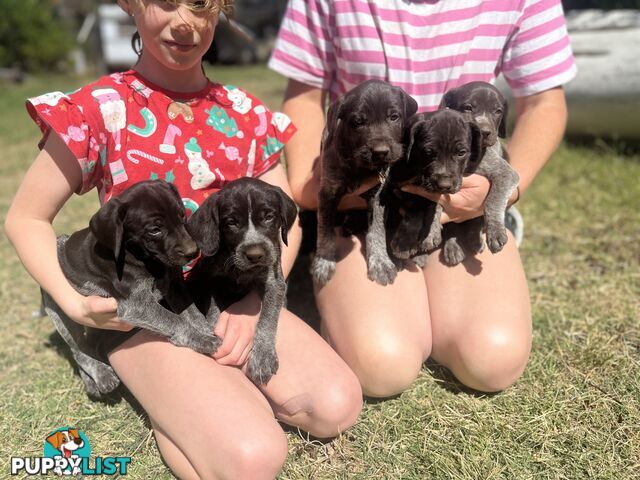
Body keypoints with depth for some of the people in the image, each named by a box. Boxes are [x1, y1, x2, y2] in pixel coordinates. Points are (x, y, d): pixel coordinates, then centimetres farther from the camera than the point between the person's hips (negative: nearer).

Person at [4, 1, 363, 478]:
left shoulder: (244, 112, 4)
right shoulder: (99, 109, -7)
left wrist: (255, 301, -9)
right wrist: (75, 303, -14)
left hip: (238, 301, 4)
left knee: (338, 405, -16)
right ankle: (162, 397, 6)